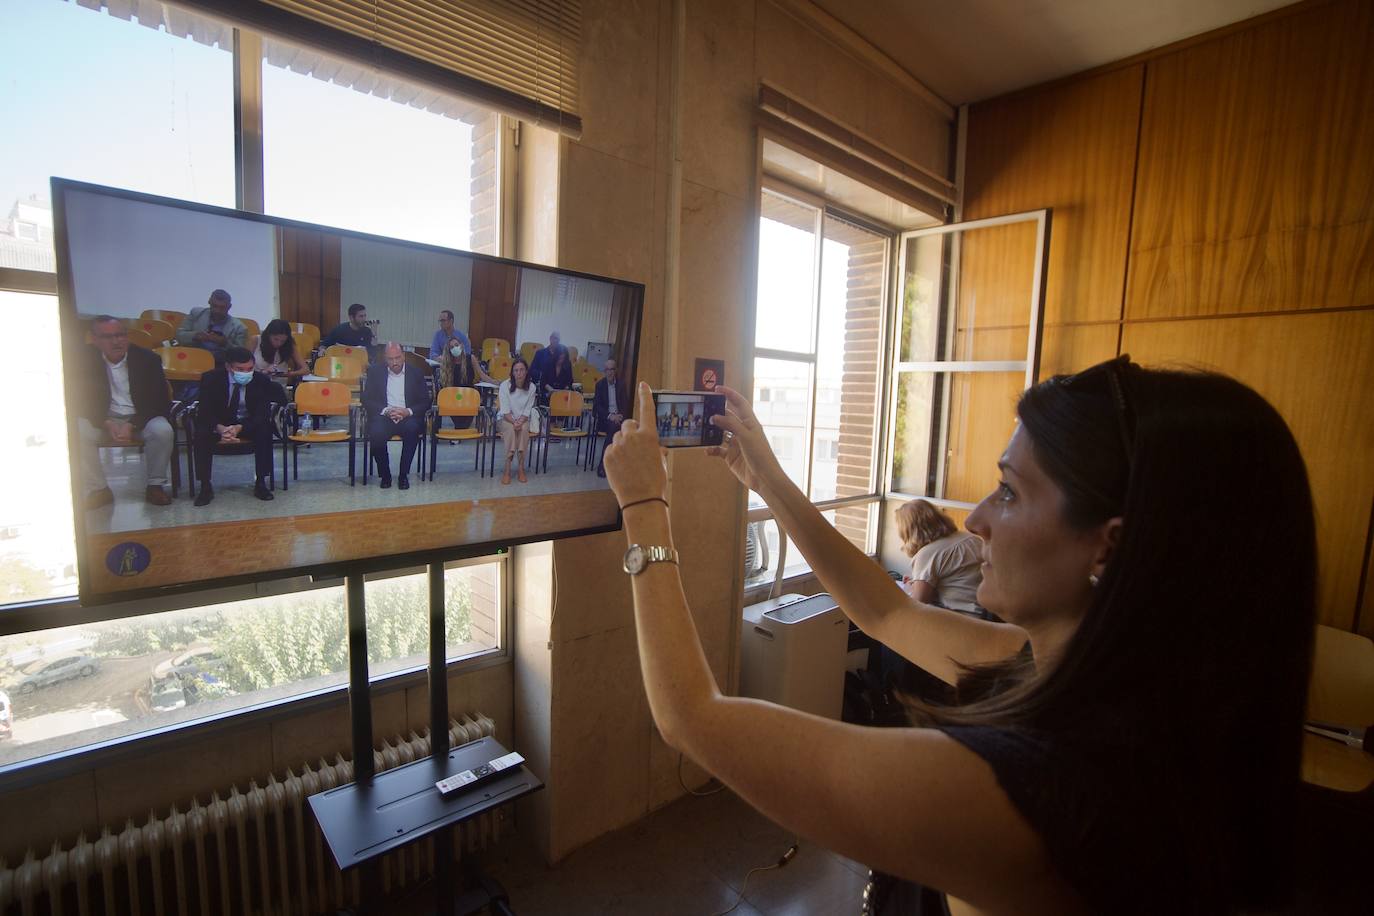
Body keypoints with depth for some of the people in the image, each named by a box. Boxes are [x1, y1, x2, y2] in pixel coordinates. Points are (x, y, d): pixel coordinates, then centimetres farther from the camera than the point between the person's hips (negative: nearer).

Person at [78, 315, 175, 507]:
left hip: (141, 417, -2)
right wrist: (107, 424, -20)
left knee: (162, 431, -32)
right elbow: (84, 402, -1)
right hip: (103, 418, 2)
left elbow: (157, 401, -9)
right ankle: (99, 490, -12)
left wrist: (132, 426, -22)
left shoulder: (148, 359, -7)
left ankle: (155, 485, -14)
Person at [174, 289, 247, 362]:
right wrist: (195, 336, -13)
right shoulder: (196, 313, 11)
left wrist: (225, 343, -20)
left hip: (220, 366, -1)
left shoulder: (238, 327, 2)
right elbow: (179, 335, 8)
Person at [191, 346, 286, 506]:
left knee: (264, 430, -31)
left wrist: (239, 428, -35)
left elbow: (262, 414, -17)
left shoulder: (261, 380, -13)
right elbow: (205, 411, -14)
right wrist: (220, 428, -36)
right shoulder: (211, 378, -11)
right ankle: (205, 486, -18)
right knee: (201, 434, -30)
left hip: (249, 424, 0)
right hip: (218, 424, 1)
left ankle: (260, 483, -20)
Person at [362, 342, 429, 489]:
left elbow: (425, 402, 5)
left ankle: (404, 475, -20)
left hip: (408, 416, 0)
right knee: (376, 433, -32)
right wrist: (386, 410, -13)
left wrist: (407, 411, -14)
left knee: (412, 428, -35)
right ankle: (385, 474, -9)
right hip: (384, 416, 0)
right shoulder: (375, 372, 9)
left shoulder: (416, 373, 8)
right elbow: (366, 399, 4)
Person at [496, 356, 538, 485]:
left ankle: (521, 467, -27)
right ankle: (507, 469, -32)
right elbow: (505, 411, -14)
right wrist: (514, 422, -30)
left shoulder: (531, 387, -7)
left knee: (524, 428, -32)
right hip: (505, 419, -1)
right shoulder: (505, 385, -12)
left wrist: (520, 421, -24)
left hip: (523, 419, 1)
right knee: (510, 429, -34)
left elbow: (527, 411, -6)